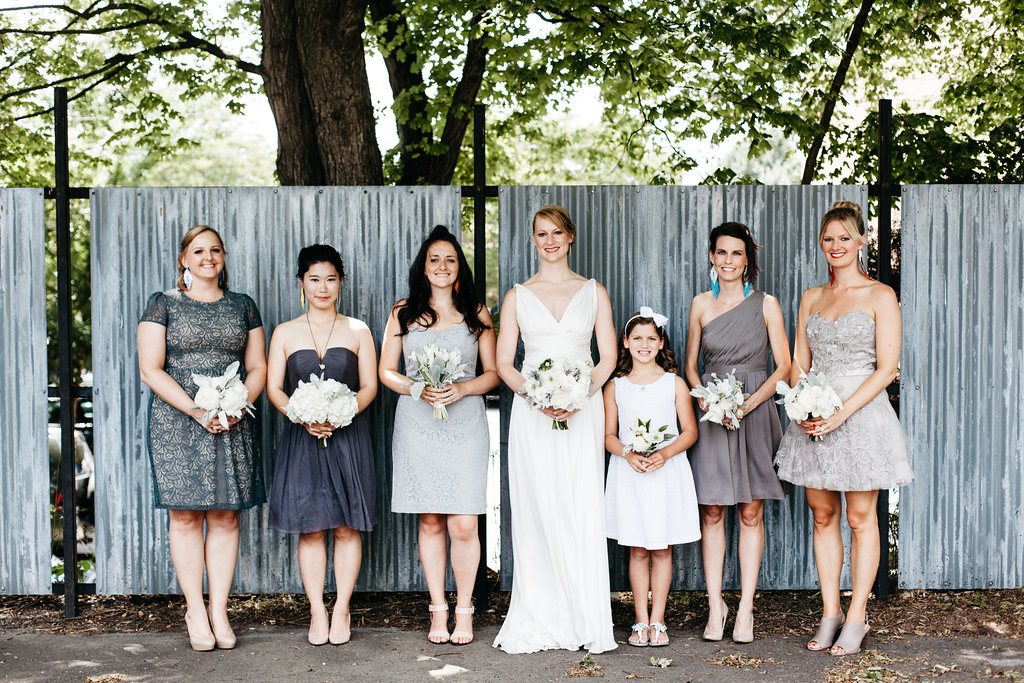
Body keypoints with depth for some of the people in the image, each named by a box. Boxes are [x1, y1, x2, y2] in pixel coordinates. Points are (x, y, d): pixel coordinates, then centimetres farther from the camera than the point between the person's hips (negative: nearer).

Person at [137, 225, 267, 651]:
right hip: (176, 422, -2)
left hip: (232, 425, 2)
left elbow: (257, 368, 11)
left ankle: (219, 608, 9)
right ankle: (195, 609, 7)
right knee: (185, 516, -2)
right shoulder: (163, 304, 4)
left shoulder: (243, 307, 13)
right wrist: (196, 410, -14)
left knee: (225, 516, 2)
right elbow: (150, 370, -4)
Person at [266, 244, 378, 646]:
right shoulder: (285, 333, 9)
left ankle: (341, 611, 9)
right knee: (310, 528, 0)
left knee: (347, 526, 0)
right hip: (301, 439, 0)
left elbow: (369, 387, 4)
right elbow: (274, 389, 5)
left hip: (348, 436, 0)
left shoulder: (357, 331, 8)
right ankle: (317, 612, 8)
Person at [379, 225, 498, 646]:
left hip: (465, 425, -1)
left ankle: (464, 609, 9)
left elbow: (493, 373, 9)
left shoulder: (476, 314, 10)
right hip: (417, 425, 1)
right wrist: (416, 389, -8)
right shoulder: (403, 313, 11)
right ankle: (438, 609, 14)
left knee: (464, 525, -6)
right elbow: (386, 371, 11)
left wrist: (461, 389, -9)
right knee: (430, 522, 4)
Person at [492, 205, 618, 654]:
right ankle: (539, 620, 5)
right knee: (536, 511, -2)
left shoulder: (593, 293, 10)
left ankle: (584, 621, 3)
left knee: (582, 512, -4)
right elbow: (504, 363, 6)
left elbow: (608, 357, 6)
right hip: (532, 413, 0)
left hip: (583, 411, 0)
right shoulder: (517, 296, 10)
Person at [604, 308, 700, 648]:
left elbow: (690, 431, 2)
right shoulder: (615, 386, 6)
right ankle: (641, 622, 11)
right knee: (638, 551, 4)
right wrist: (628, 454, -13)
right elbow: (609, 435, 7)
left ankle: (657, 622, 12)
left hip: (667, 473, 0)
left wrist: (664, 454, -14)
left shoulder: (674, 383, 4)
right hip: (629, 475, 1)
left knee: (662, 550, 3)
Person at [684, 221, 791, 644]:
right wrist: (706, 402, -6)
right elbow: (691, 365, 12)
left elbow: (783, 367, 0)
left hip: (755, 415, -1)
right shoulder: (701, 304, 7)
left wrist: (749, 404, -12)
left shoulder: (765, 304, 2)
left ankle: (745, 607, 8)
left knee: (751, 513, 1)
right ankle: (715, 605, 8)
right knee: (711, 513, 0)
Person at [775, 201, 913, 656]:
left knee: (860, 519, 1)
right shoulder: (811, 298, 12)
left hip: (861, 415, -4)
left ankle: (856, 618, 9)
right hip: (813, 421, 5)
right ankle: (829, 614, 15)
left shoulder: (880, 296, -2)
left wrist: (842, 412, -16)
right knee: (823, 517, 7)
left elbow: (886, 368, -8)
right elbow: (799, 362, 13)